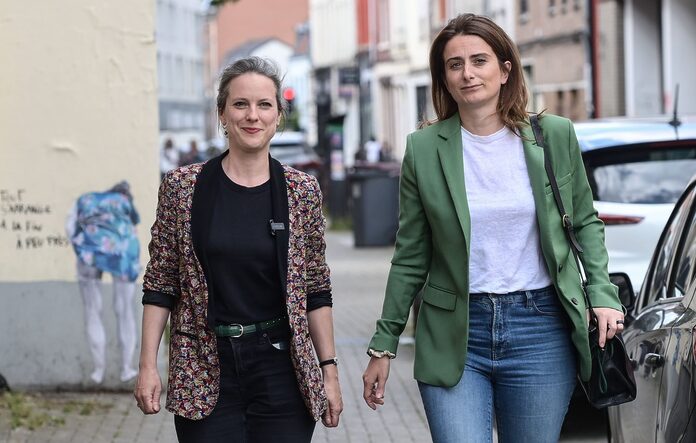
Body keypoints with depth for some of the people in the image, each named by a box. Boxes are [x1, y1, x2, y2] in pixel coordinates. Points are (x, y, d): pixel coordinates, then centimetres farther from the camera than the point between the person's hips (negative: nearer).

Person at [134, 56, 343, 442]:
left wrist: (329, 369, 4)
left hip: (281, 368, 1)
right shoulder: (182, 187, 0)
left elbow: (317, 291, 7)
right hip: (204, 374, -1)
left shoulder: (302, 192, 3)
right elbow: (159, 286, 3)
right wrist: (148, 365, -2)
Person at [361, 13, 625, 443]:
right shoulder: (424, 148, 0)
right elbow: (410, 258, 6)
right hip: (453, 336, -1)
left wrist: (603, 294, -1)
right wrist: (383, 346, 6)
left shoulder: (555, 136, 2)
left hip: (539, 329, 1)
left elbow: (586, 223, 13)